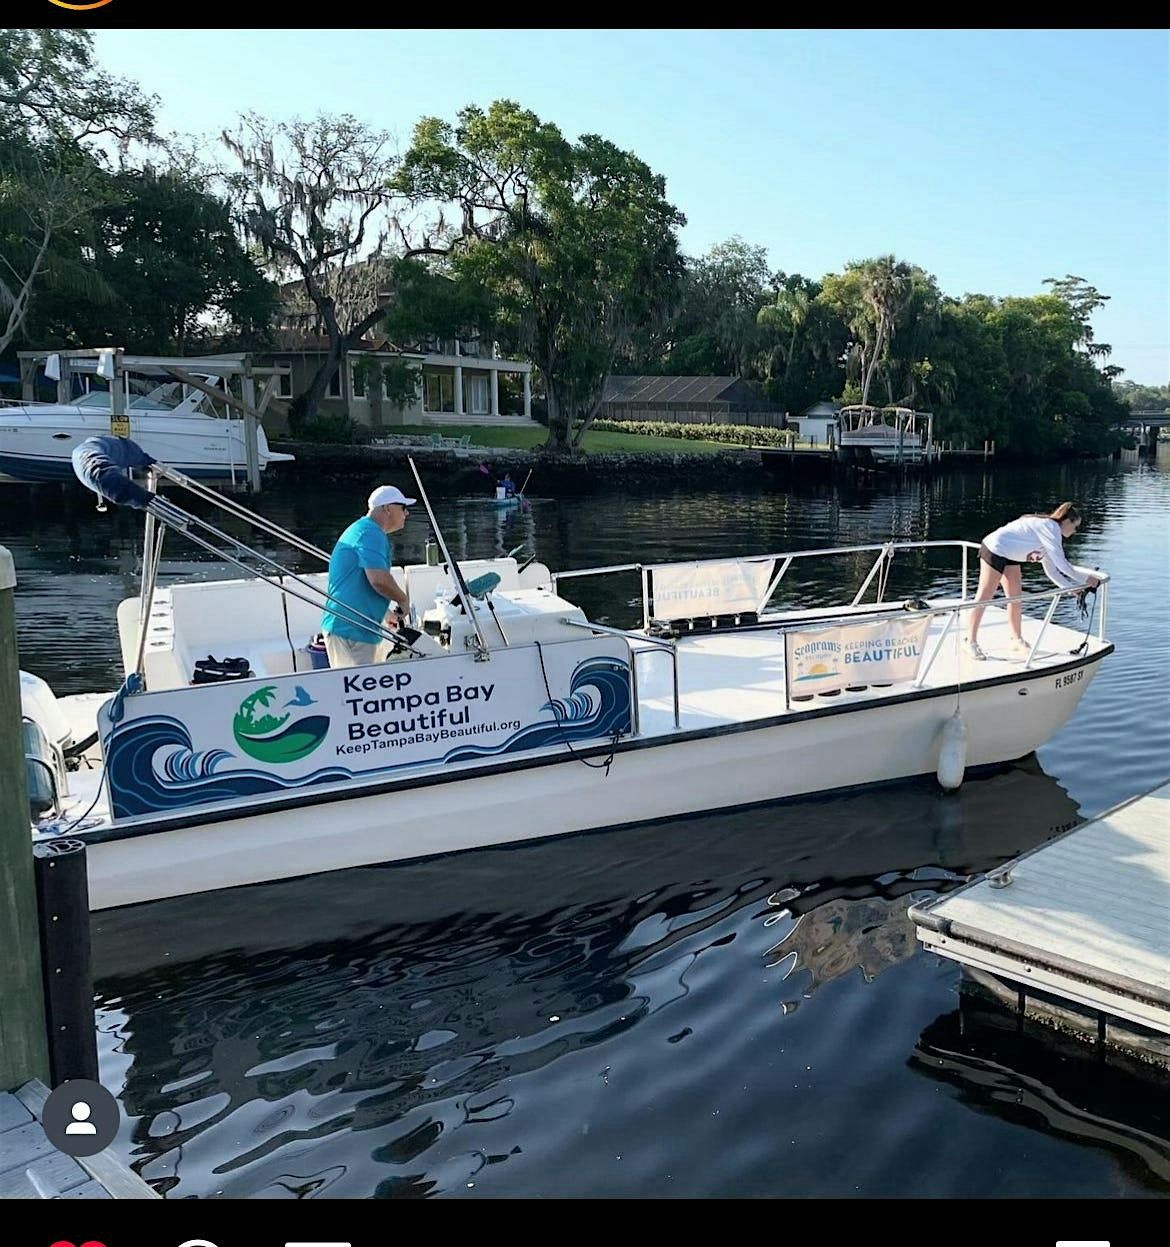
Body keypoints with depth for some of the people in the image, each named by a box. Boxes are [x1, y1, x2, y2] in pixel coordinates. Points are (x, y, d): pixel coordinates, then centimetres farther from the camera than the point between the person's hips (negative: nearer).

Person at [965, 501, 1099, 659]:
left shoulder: (1049, 530, 11)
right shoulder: (1050, 527, -18)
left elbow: (1051, 569, 14)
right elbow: (1062, 564, -20)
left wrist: (1071, 587, 7)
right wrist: (1085, 580, -11)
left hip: (1010, 556, 10)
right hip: (994, 550, -10)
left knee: (1015, 598, 11)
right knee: (984, 597, -5)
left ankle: (1017, 640, 20)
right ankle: (971, 642, 0)